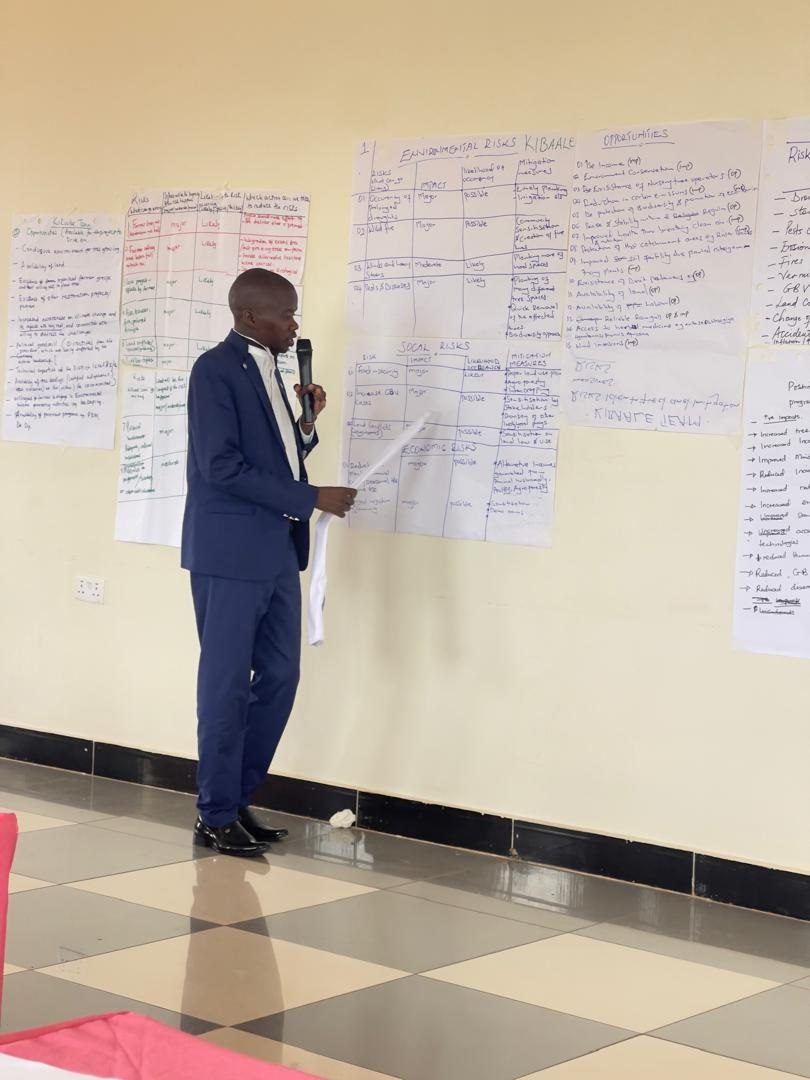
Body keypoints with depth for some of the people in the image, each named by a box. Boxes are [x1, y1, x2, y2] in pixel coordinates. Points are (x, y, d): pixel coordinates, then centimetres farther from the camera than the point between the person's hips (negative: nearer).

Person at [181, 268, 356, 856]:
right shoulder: (215, 370, -11)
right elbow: (222, 465, -19)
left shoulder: (268, 370, 16)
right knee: (227, 684, -1)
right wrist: (311, 498, -17)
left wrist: (307, 422, 2)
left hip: (277, 550, 8)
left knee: (279, 677, 9)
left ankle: (239, 798, 20)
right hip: (231, 552, -8)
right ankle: (216, 815, 9)